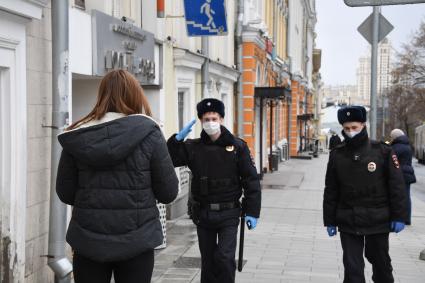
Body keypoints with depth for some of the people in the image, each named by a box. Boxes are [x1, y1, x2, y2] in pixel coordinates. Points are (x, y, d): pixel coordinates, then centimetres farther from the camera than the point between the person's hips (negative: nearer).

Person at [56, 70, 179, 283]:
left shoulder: (76, 136, -2)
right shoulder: (148, 133, -8)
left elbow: (65, 194, 4)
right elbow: (169, 192, -5)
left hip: (87, 241, 2)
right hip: (135, 241, -1)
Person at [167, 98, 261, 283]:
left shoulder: (237, 146, -6)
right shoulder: (193, 147, 1)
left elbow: (251, 180, -5)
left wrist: (252, 212, -8)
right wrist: (178, 138, -17)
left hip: (228, 213, -3)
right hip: (202, 213, 3)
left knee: (225, 258, -9)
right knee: (208, 261, 13)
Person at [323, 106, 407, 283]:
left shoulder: (383, 151, -4)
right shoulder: (337, 155, 2)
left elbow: (397, 185, -3)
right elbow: (331, 191, 6)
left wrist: (399, 217, -5)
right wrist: (330, 221, 6)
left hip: (378, 221, -1)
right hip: (348, 222, 1)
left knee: (381, 262, 16)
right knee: (352, 268, 2)